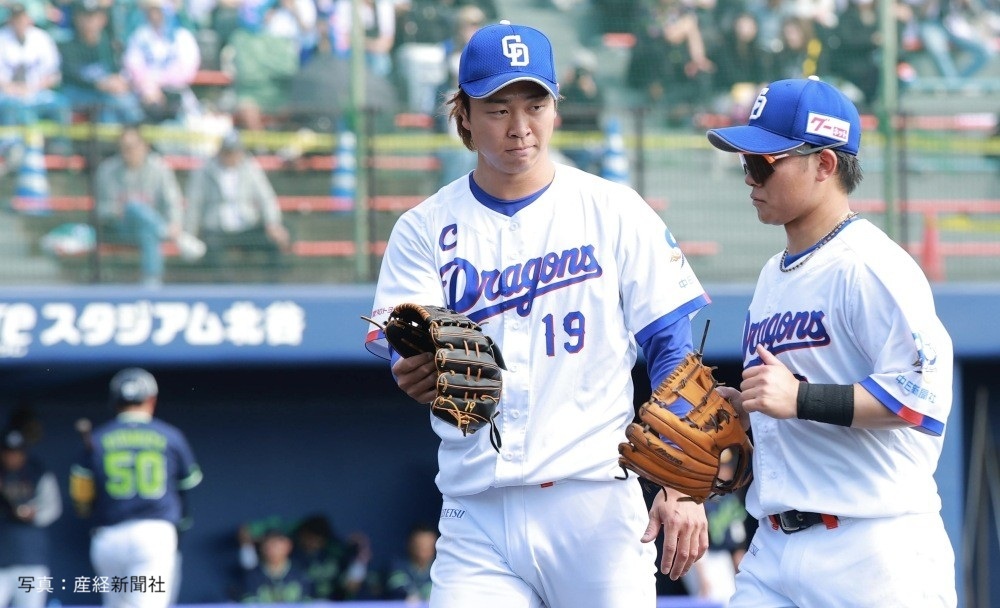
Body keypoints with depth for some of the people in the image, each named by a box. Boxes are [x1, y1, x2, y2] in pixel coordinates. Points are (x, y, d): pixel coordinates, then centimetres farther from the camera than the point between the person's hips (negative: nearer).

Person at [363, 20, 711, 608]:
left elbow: (672, 349, 2)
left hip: (597, 503, -1)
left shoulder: (614, 212, 4)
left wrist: (683, 486, -9)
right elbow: (404, 345, -6)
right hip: (477, 511, 1)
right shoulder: (425, 229, 7)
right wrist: (416, 374, -32)